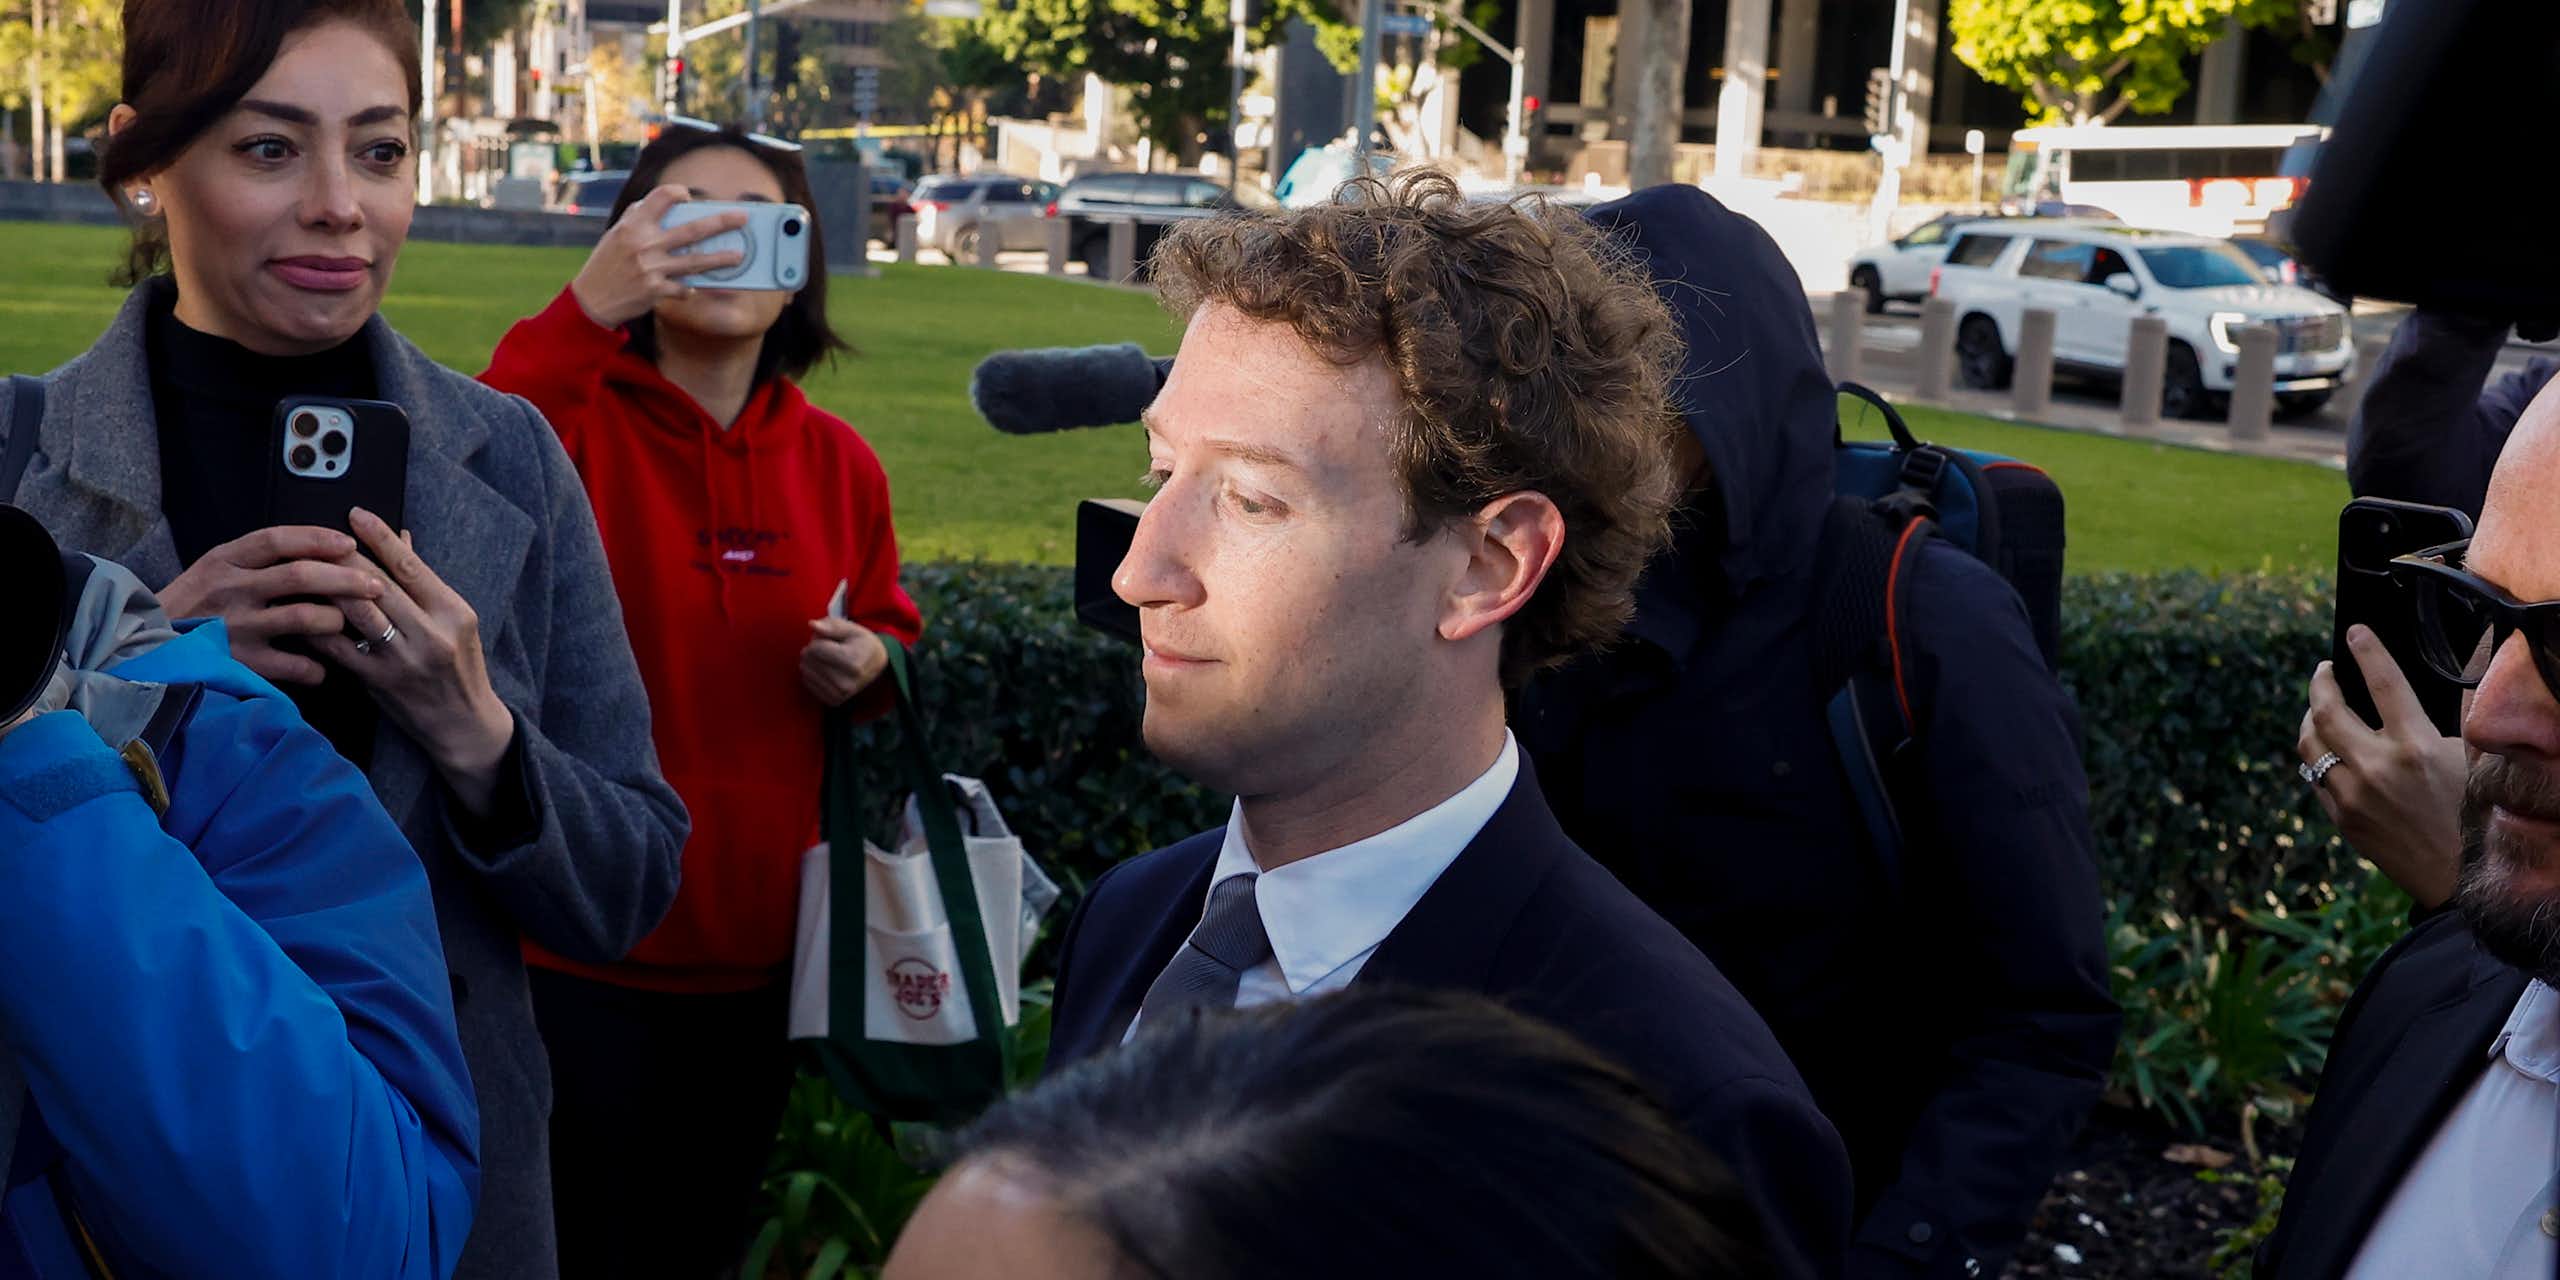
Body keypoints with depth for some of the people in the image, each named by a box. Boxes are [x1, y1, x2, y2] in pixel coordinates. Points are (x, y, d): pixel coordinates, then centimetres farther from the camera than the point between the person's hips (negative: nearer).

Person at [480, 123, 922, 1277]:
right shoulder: (574, 418, -11)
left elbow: (891, 632, 18)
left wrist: (866, 665, -6)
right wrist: (584, 308, -42)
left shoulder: (837, 464, 2)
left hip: (755, 953, 5)